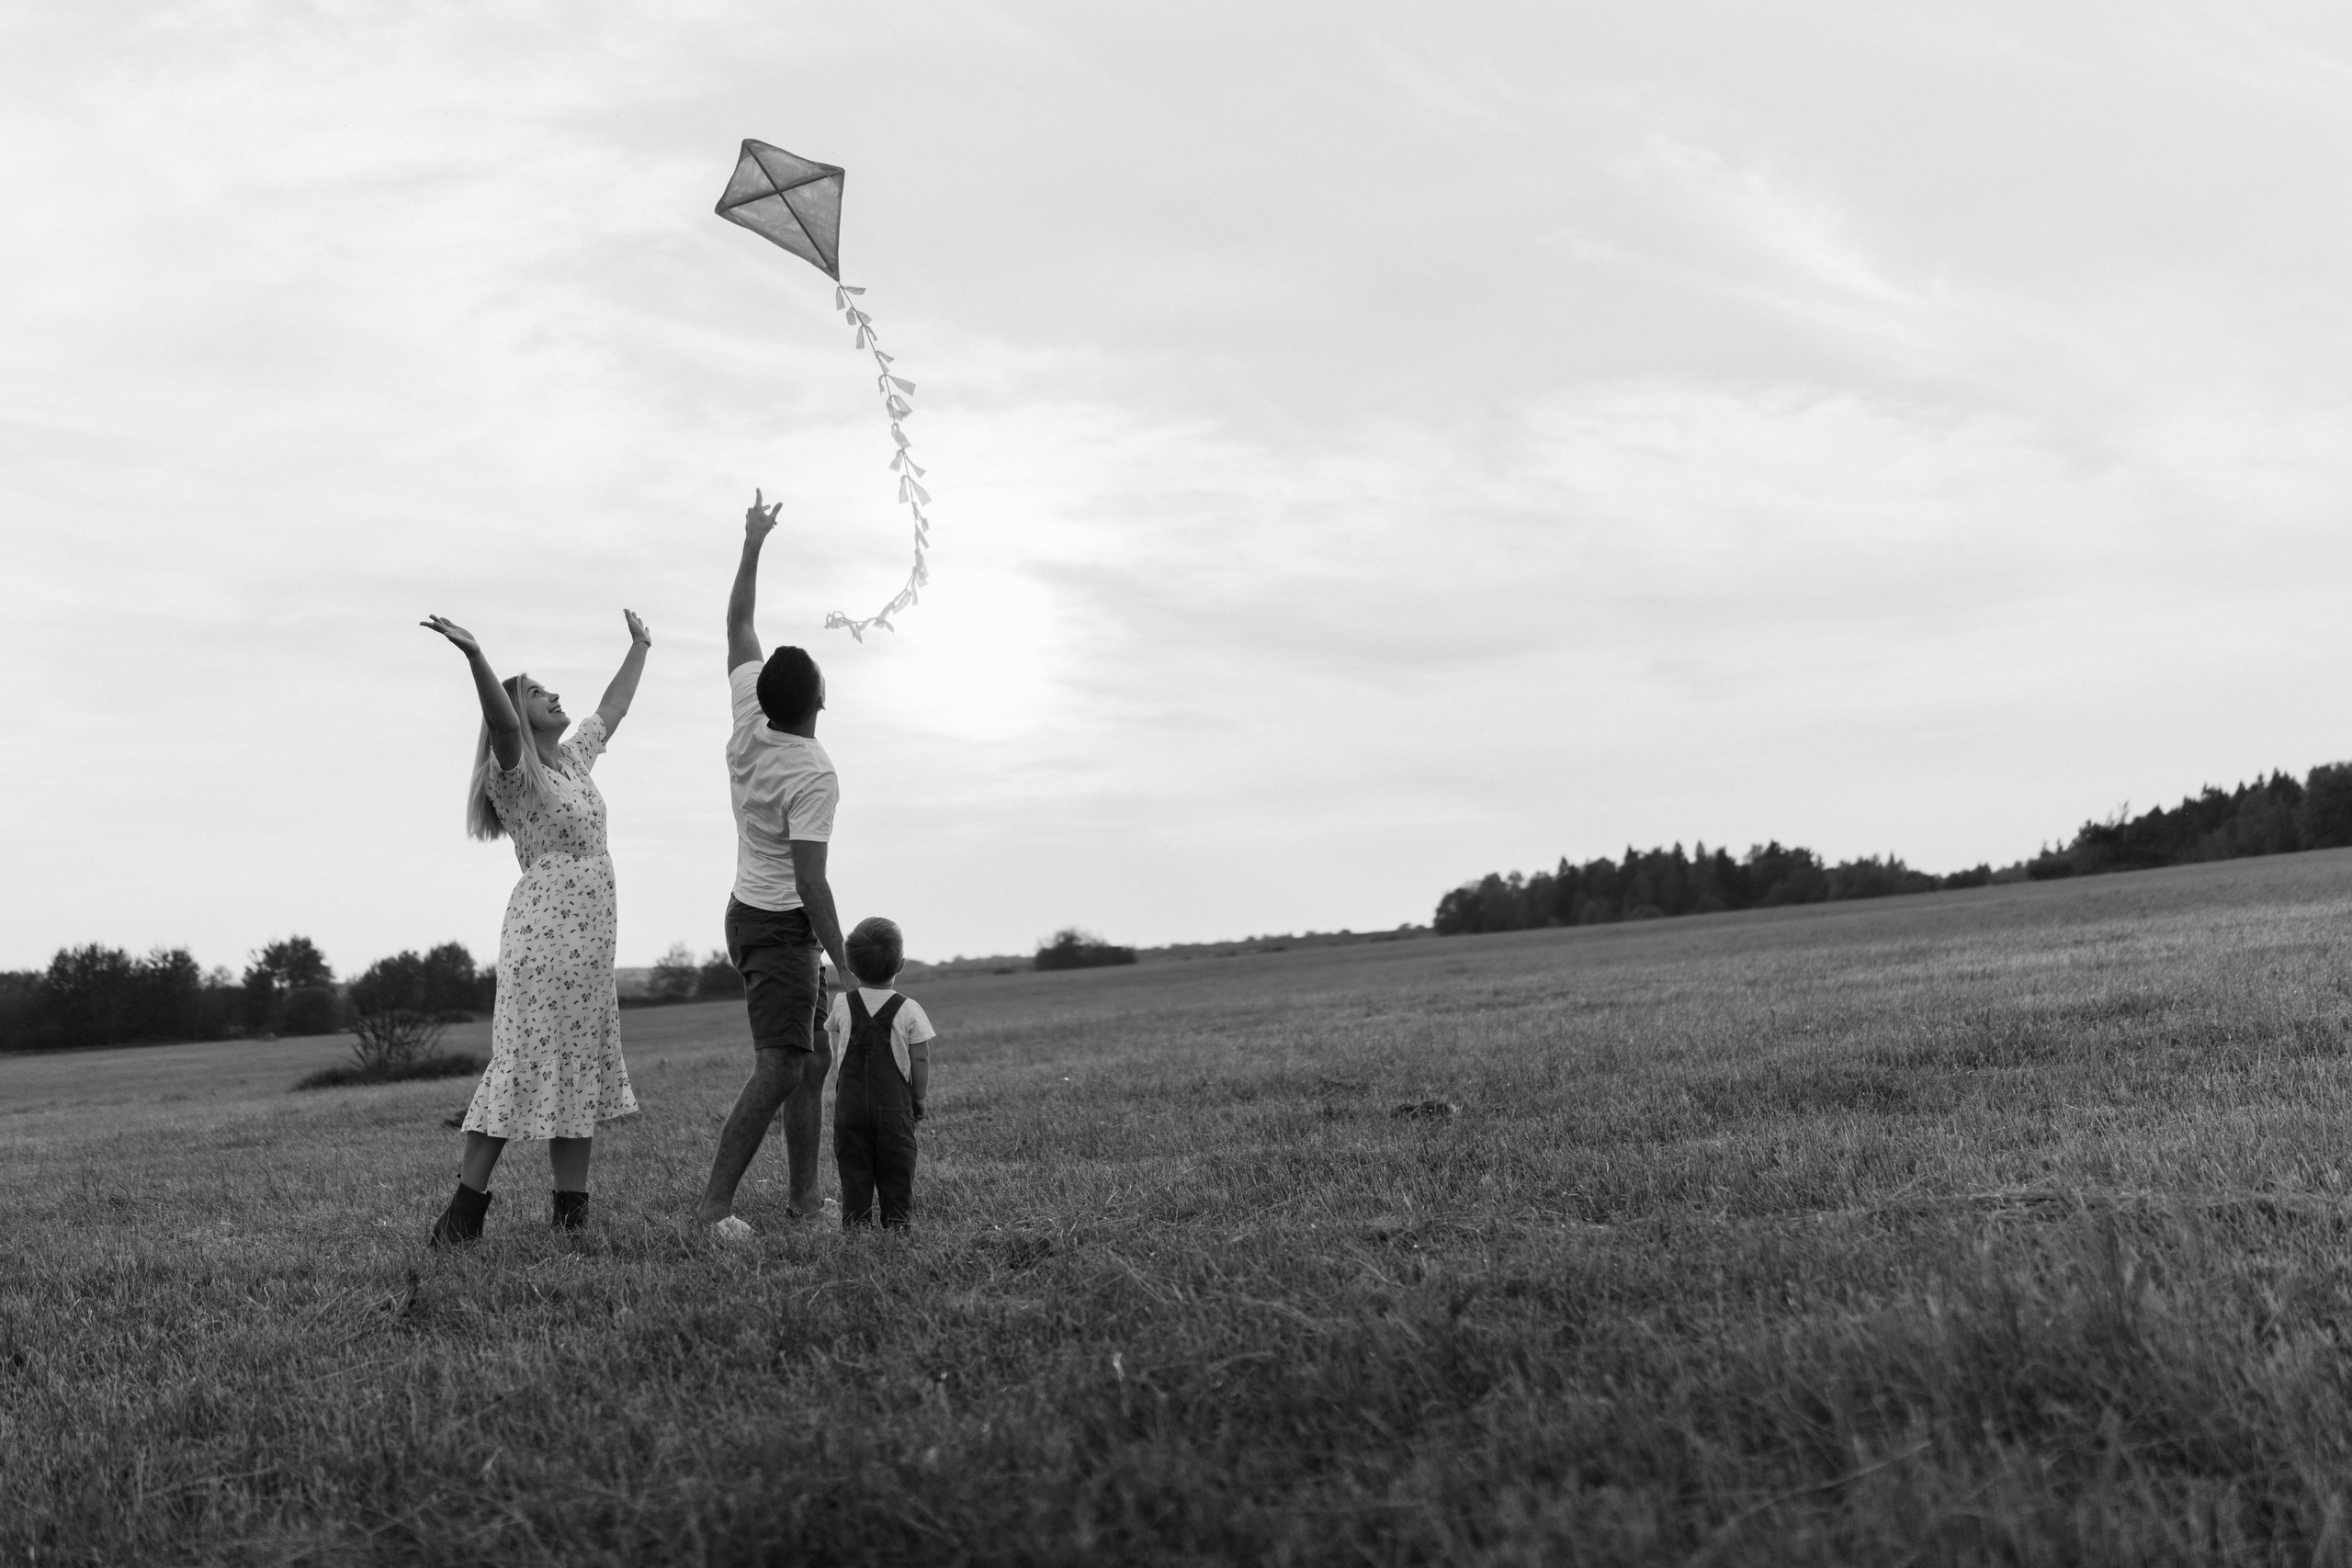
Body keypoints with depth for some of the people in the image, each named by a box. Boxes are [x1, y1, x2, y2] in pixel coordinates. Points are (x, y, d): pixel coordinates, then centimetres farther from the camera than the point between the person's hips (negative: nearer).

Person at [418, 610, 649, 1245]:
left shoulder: (573, 756, 17)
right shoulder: (512, 770, -6)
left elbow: (612, 709, 33)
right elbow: (501, 722, -27)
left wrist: (639, 648, 42)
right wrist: (475, 658, -43)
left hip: (590, 937, 8)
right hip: (543, 933, -8)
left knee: (580, 1072, 7)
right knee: (523, 1066, -10)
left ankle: (572, 1216, 11)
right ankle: (463, 1212, -6)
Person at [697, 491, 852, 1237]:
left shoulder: (748, 723, 0)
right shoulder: (813, 776, -22)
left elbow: (738, 628, 12)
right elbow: (810, 881, -23)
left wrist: (752, 545, 16)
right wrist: (843, 963, -20)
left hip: (757, 915, 9)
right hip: (779, 925, -9)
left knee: (812, 1061, 13)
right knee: (779, 1068, -11)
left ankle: (804, 1196, 16)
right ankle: (716, 1203, -14)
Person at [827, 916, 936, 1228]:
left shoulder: (842, 1007, -1)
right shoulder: (908, 1009, -6)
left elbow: (837, 1052, 8)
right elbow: (920, 1060, -4)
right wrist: (919, 1100, 6)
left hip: (850, 1104, 1)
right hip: (895, 1105, -1)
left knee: (854, 1170, 6)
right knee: (897, 1172, 7)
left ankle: (856, 1227, 2)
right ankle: (897, 1223, 6)